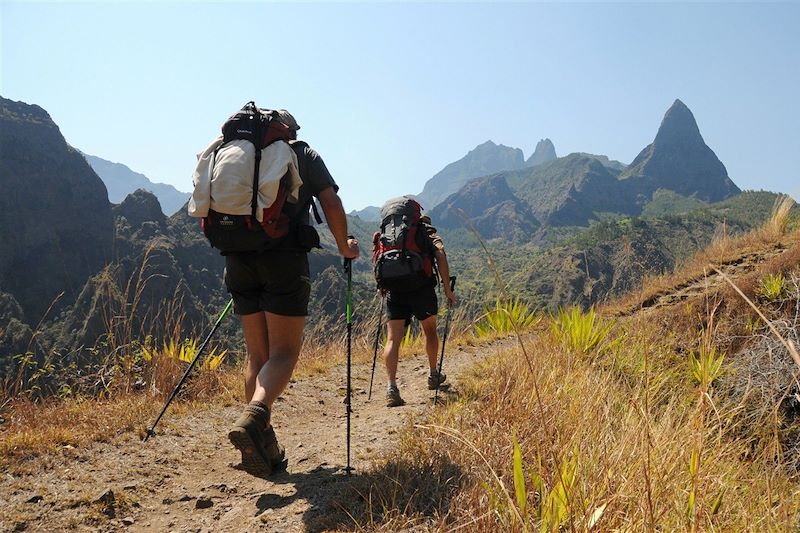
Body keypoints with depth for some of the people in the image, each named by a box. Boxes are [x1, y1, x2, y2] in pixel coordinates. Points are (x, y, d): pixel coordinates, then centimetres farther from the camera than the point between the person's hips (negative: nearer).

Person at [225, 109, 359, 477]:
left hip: (239, 260, 4)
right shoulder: (304, 154, 11)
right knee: (283, 353, -2)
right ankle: (253, 417, -28)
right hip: (284, 258, -4)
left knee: (257, 355, 11)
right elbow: (332, 207, 3)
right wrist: (345, 247, 18)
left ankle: (264, 446, 11)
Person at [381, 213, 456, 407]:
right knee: (430, 330, 21)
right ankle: (433, 375, 36)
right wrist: (447, 289, -4)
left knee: (393, 339, 0)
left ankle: (392, 387, -14)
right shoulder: (429, 231, 15)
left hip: (394, 288, 2)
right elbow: (440, 255, -4)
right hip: (422, 286, -2)